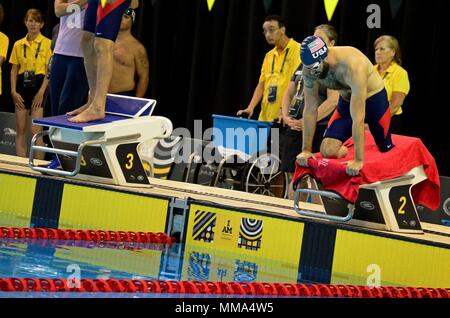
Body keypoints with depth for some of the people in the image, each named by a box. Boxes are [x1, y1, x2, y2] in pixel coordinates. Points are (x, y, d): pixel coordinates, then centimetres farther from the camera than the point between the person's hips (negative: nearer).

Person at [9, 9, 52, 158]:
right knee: (20, 130, 5)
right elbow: (14, 70, 11)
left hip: (38, 85, -4)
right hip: (22, 86, 5)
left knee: (36, 130, -11)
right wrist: (13, 91, 0)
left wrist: (41, 92, -14)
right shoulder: (18, 44, 10)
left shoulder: (47, 43, -3)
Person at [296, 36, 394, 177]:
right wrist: (306, 150, -13)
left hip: (374, 98, -4)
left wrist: (359, 160, -39)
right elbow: (310, 109, -13)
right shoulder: (310, 69, -23)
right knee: (327, 150, -13)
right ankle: (346, 151, 18)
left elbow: (358, 118, -40)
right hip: (346, 100, 4)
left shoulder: (352, 66, -40)